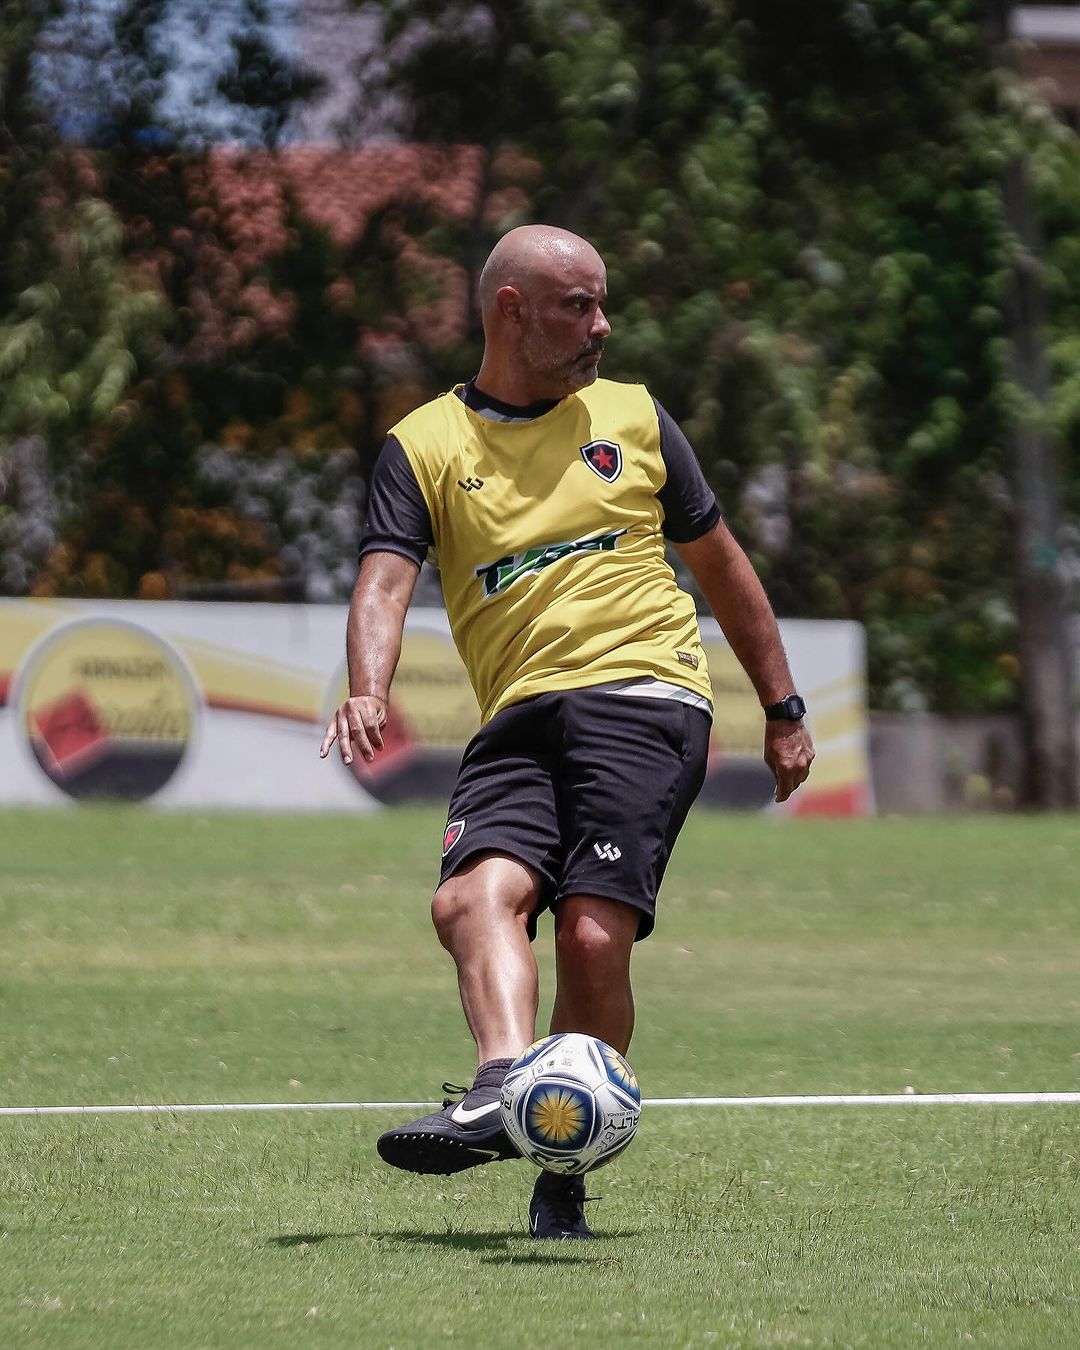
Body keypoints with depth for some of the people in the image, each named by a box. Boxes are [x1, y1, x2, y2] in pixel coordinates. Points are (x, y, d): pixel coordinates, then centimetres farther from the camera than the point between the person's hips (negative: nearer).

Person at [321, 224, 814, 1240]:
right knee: (475, 894, -28)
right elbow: (385, 582, -4)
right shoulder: (424, 446, 9)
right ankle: (507, 1085, -46)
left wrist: (783, 709, 24)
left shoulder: (631, 415, 16)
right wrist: (367, 693, -25)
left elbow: (719, 562, 24)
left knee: (593, 936, -19)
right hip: (517, 720, 1)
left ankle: (564, 1179, -13)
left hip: (644, 694, -1)